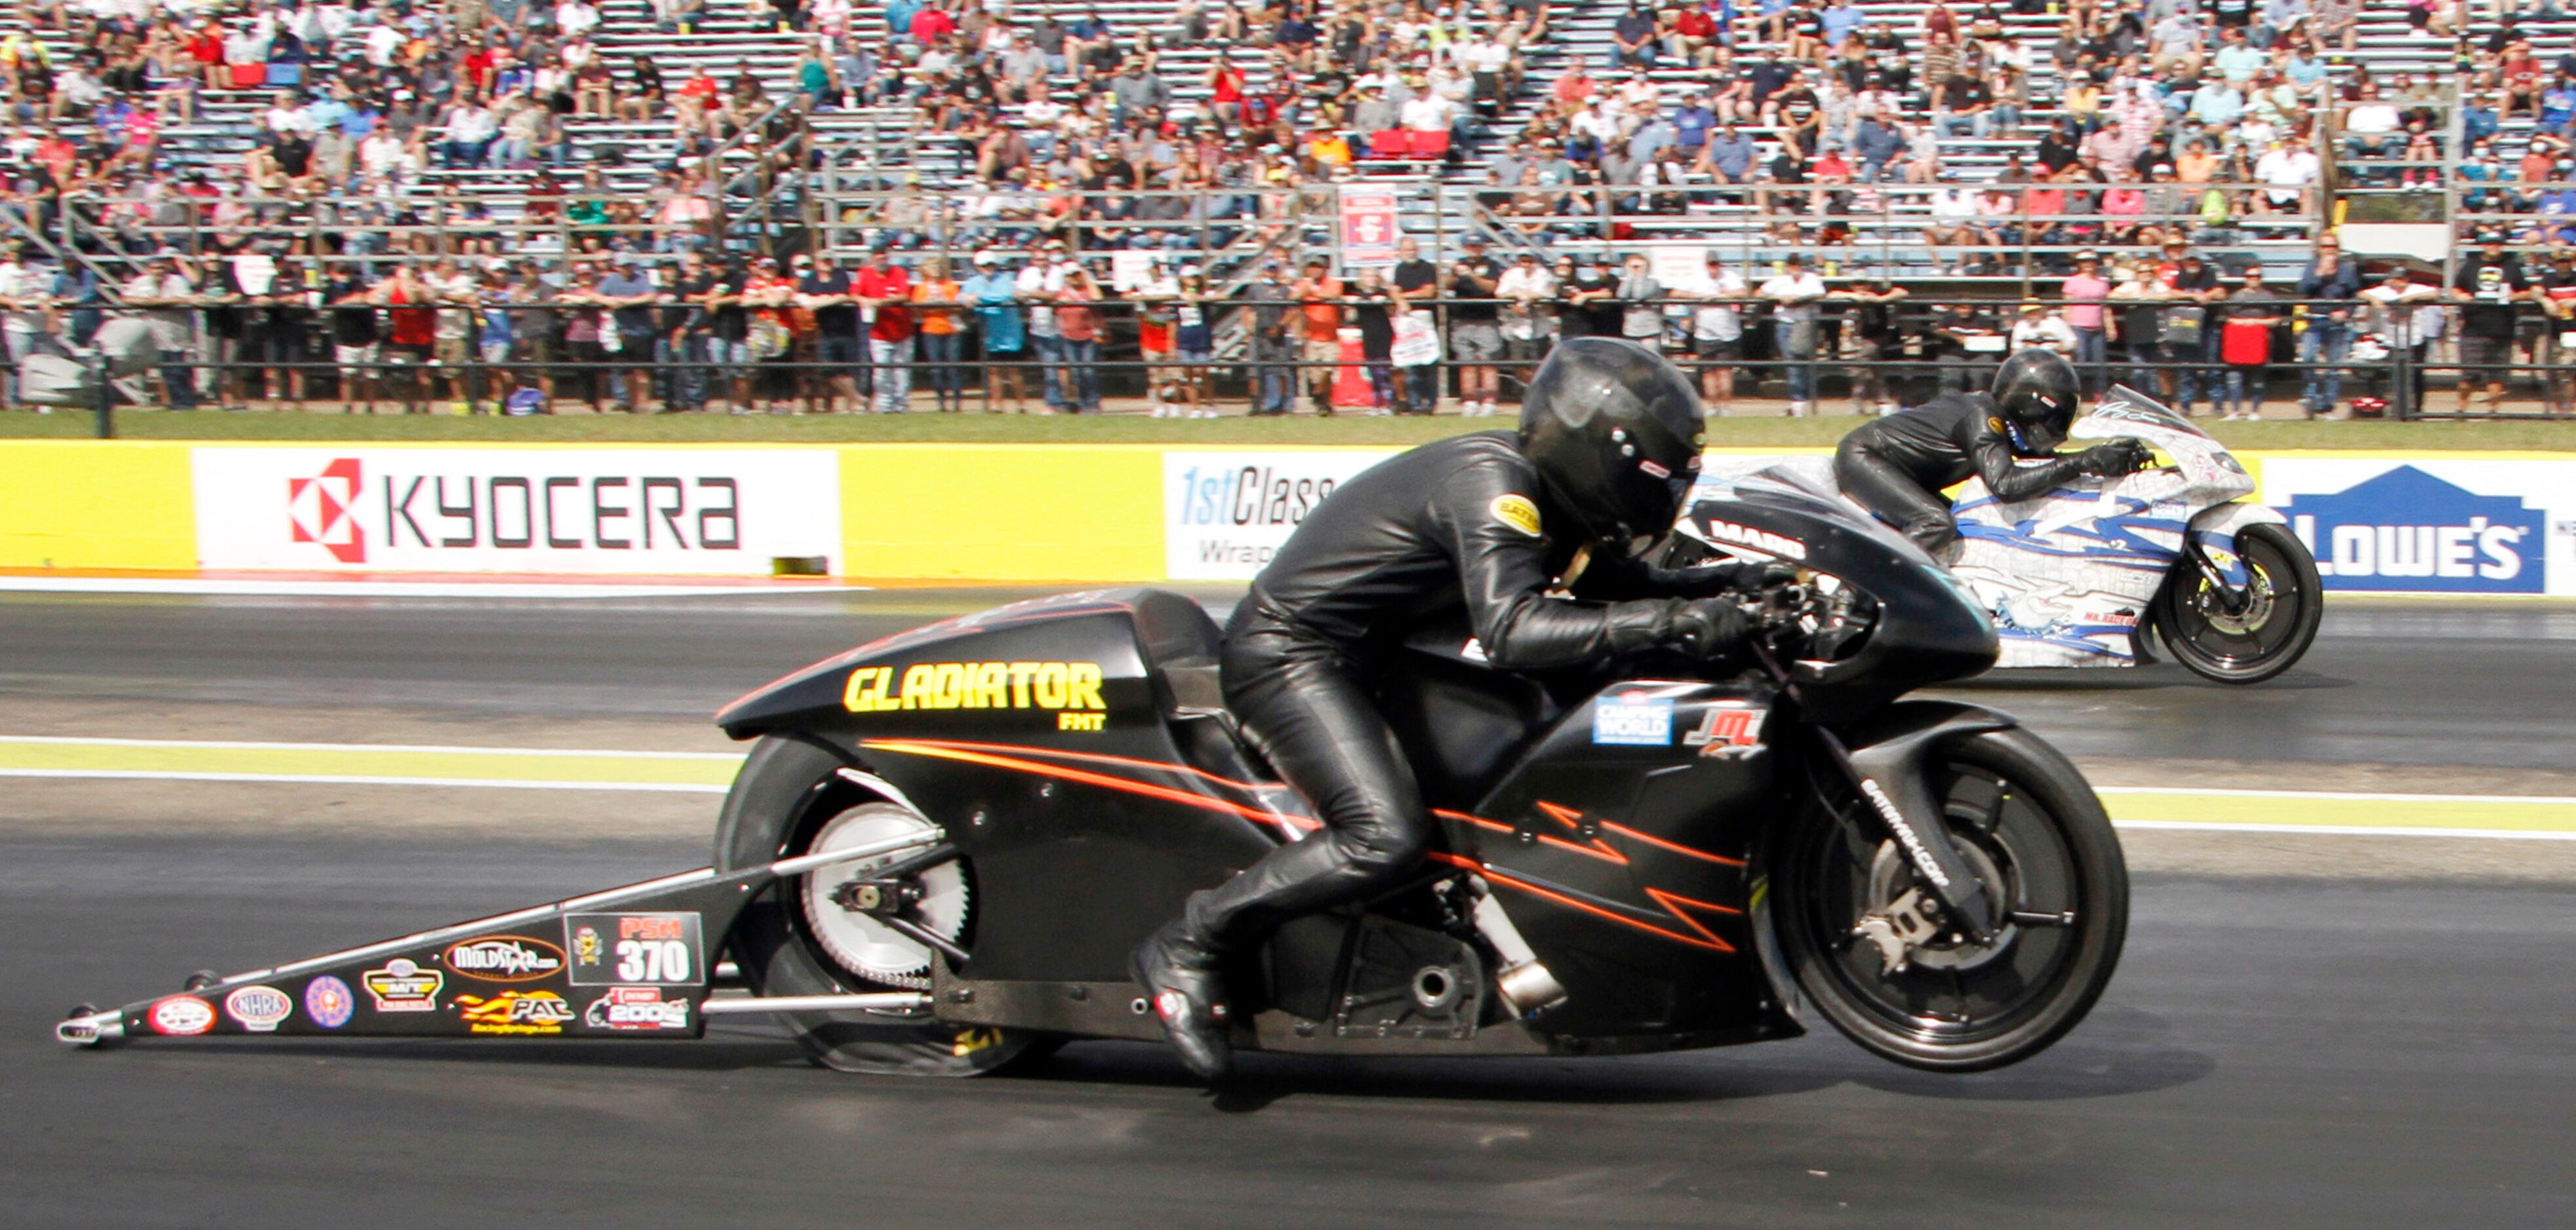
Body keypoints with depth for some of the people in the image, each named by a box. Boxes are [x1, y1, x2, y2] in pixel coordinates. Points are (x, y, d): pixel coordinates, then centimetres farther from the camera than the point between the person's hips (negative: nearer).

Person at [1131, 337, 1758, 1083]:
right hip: (1291, 652, -11)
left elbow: (1611, 582, 14)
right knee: (1387, 836, -26)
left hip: (1362, 651, 11)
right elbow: (1511, 629, -34)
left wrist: (1718, 584, -2)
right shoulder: (1491, 479, -22)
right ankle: (1187, 948, -15)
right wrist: (1667, 622, -39)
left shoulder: (1549, 490, 7)